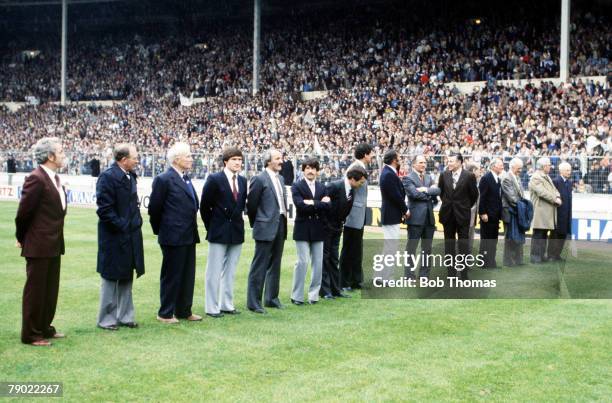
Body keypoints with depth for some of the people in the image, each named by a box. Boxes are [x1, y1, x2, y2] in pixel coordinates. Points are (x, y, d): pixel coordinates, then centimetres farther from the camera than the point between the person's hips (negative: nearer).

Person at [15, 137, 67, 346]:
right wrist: (22, 239, -3)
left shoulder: (55, 178, 9)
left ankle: (45, 328, 29)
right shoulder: (36, 179, -18)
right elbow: (23, 212, -15)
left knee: (50, 289, 17)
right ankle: (30, 334, 13)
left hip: (54, 245, 9)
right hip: (39, 246, -9)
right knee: (35, 290, 2)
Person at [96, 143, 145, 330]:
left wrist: (137, 222, 8)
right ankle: (107, 319, 16)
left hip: (131, 236, 8)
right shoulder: (107, 177, -17)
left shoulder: (130, 176, 8)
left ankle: (125, 315, 26)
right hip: (114, 237, -8)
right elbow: (104, 210, -20)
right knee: (111, 279, 4)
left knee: (127, 278, 15)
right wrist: (123, 226, -18)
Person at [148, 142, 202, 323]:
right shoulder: (164, 179, -12)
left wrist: (192, 229, 14)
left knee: (188, 275, 14)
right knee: (171, 276, 2)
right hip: (173, 237, -8)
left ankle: (184, 310, 25)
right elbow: (154, 208, -9)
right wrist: (159, 230, 0)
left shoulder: (186, 179, 12)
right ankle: (165, 313, 12)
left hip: (189, 236, 8)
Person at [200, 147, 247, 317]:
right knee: (214, 271, 1)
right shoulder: (214, 179, -8)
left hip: (237, 232, 5)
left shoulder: (243, 181, 7)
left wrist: (236, 221, 9)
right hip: (219, 232, -5)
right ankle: (212, 307, 8)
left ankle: (227, 305, 20)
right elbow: (204, 206, -4)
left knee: (230, 271, 12)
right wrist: (211, 227, 0)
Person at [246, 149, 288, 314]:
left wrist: (284, 219, 13)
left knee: (275, 265, 14)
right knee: (259, 266, -3)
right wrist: (256, 224, 1)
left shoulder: (280, 178, 14)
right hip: (266, 228, -8)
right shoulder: (259, 179, -10)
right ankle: (253, 302, 3)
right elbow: (251, 204, -8)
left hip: (280, 226, 8)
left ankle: (272, 298, 24)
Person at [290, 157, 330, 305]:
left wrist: (312, 203, -14)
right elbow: (300, 205, -17)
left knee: (318, 263, 5)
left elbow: (327, 206, -3)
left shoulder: (322, 187, 12)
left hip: (318, 229, 4)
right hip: (303, 229, -4)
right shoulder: (297, 186, -1)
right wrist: (319, 204, -11)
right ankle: (297, 296, 3)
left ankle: (314, 294, 15)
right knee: (302, 262, -6)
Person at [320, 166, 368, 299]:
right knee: (324, 258, 0)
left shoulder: (352, 190, 2)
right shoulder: (335, 186, -22)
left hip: (336, 228, 7)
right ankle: (325, 290, 5)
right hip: (325, 227, -7)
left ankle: (336, 289, 17)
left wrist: (341, 224, 8)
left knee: (334, 259, 12)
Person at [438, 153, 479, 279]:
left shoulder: (469, 176, -8)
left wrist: (466, 206, 8)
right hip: (448, 214, 3)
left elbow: (474, 194, 1)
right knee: (449, 244, 9)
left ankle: (464, 274, 6)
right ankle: (451, 272, 17)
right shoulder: (444, 175, 2)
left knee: (463, 244, 1)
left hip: (462, 215, -3)